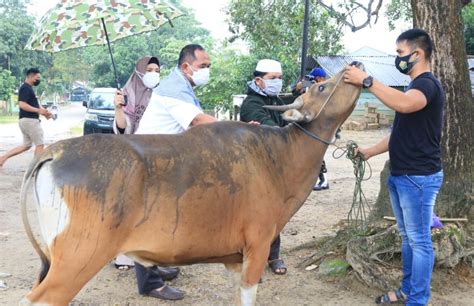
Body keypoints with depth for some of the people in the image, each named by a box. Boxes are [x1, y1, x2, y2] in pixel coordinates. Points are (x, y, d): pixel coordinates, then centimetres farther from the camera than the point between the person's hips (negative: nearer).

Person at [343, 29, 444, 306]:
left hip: (419, 177, -10)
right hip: (401, 176, 10)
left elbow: (404, 104, -39)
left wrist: (366, 80, -33)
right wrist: (370, 151, 17)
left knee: (420, 240, -2)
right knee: (408, 237, 17)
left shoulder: (428, 83, -14)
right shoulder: (415, 87, 17)